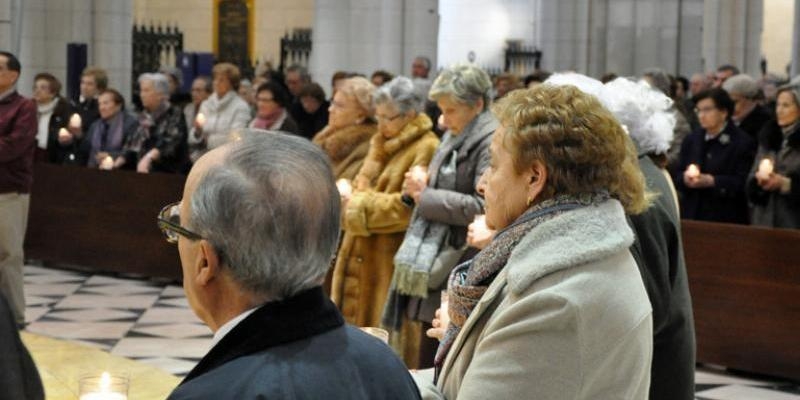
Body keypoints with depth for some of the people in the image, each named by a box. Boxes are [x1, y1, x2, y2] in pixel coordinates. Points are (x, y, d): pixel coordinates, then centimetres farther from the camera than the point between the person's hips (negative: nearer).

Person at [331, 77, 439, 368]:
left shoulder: (426, 149, -13)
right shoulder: (381, 143, 16)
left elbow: (411, 206, -20)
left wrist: (359, 204, -16)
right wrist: (346, 197, 0)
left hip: (393, 259, -8)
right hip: (361, 253, 9)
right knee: (354, 315, 12)